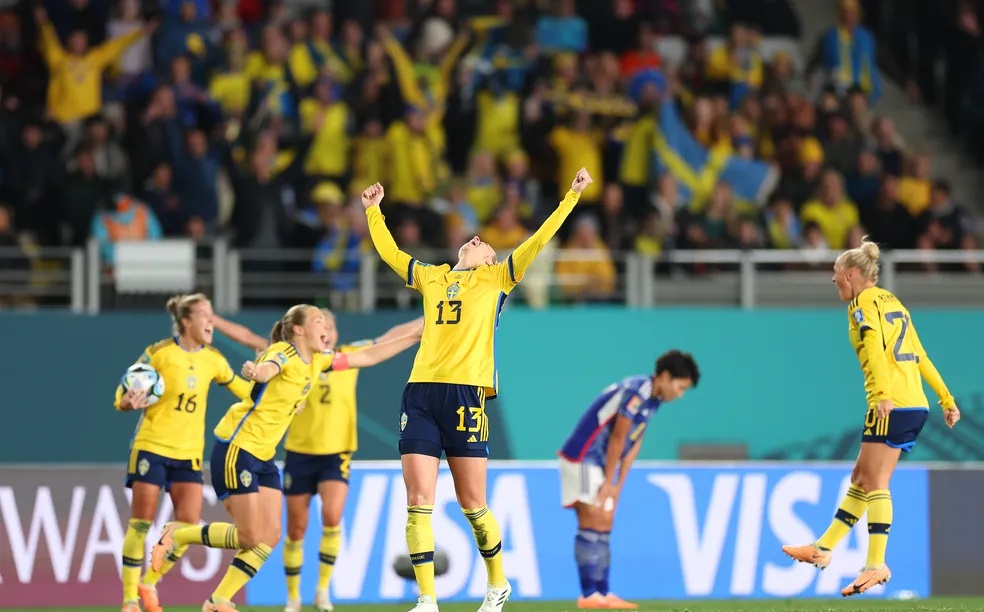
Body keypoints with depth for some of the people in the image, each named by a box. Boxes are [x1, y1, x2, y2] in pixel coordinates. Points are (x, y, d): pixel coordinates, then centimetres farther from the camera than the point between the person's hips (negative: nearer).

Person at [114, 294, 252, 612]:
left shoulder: (212, 359, 4)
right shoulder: (159, 353, -9)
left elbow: (243, 390, 18)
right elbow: (123, 395, -4)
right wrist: (128, 403, -26)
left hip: (189, 453, 4)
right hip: (152, 447, -4)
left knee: (189, 526, -6)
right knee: (140, 523, -2)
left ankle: (149, 583, 14)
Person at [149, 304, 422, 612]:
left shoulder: (318, 361, 9)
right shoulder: (283, 354, -16)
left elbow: (367, 357, 17)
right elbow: (266, 369, -40)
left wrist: (414, 338, 15)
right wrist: (253, 371, -64)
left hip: (263, 456, 9)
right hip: (237, 447, -9)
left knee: (270, 535, -1)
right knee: (250, 536, -11)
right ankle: (176, 535, 9)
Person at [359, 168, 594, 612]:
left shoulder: (496, 278, 12)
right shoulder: (431, 277, 22)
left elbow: (538, 241, 7)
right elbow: (390, 252, 35)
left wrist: (571, 197, 5)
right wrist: (373, 211, 39)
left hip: (466, 393, -4)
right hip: (420, 392, 4)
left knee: (472, 503, 0)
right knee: (418, 501, -5)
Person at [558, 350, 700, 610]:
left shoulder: (653, 398, 9)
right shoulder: (636, 392, -21)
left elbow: (634, 443, 11)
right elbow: (617, 439, -18)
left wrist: (617, 485, 7)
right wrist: (609, 483, -11)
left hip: (599, 463, 10)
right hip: (582, 459, -10)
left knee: (603, 527, 8)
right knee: (592, 521, -13)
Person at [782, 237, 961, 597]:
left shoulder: (864, 302, -3)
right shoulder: (892, 303, 23)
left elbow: (874, 347, -19)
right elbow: (921, 358, 23)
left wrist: (882, 394, -30)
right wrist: (946, 400, 22)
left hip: (893, 405, -9)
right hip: (916, 406, 9)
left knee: (874, 481, -9)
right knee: (861, 477, 12)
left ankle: (876, 565, -15)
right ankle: (823, 550, 16)